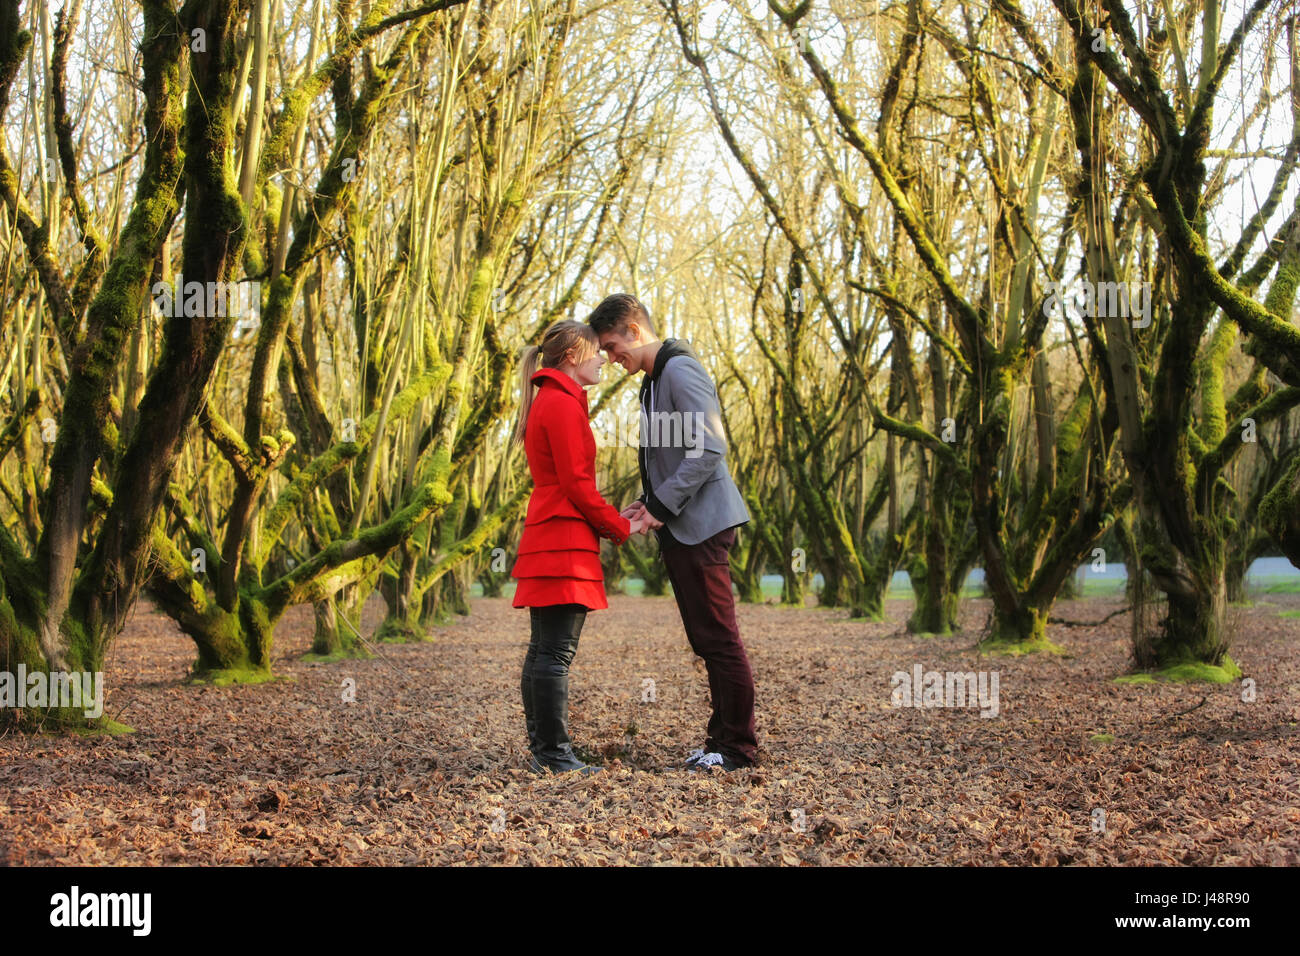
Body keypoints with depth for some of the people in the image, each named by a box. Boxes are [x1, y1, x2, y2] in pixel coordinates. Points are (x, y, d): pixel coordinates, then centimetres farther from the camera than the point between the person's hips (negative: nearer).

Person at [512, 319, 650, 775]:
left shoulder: (548, 402, 21)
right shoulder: (563, 404, -11)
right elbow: (576, 485, -15)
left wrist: (613, 517, 15)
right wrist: (620, 527, -5)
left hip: (546, 540, 11)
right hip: (565, 543, -11)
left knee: (543, 650, 11)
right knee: (556, 652, -9)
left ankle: (542, 751, 15)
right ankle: (554, 755, -7)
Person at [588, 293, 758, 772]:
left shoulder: (680, 369, -12)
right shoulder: (654, 378, 19)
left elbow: (710, 448, -21)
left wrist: (662, 505, -17)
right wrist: (647, 501, 11)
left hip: (702, 523, -10)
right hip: (681, 528, 10)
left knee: (719, 638, -5)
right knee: (707, 641, 13)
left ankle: (739, 746, 1)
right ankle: (723, 736, 19)